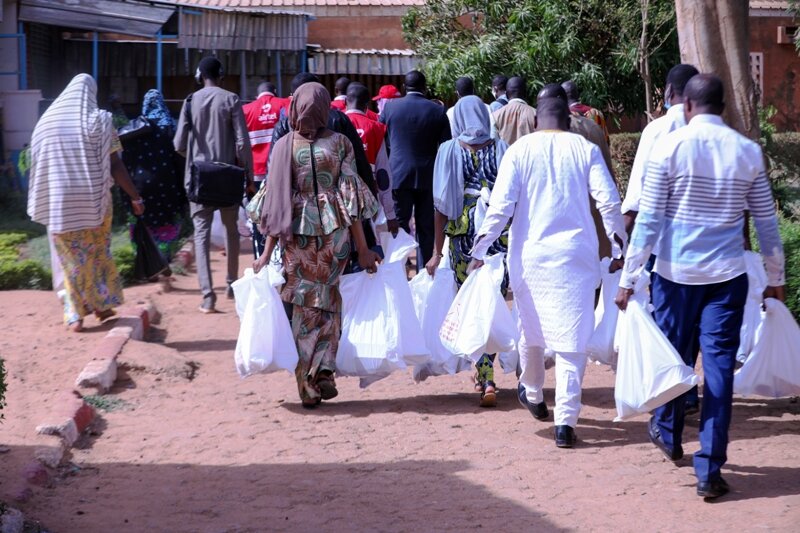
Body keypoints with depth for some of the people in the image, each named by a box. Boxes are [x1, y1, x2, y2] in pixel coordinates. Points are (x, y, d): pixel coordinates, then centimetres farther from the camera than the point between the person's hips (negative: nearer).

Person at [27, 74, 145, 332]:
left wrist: (42, 204, 19)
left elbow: (37, 165, 10)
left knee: (70, 257, 9)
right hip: (93, 200, -2)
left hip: (58, 202, 2)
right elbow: (115, 165, -9)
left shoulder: (46, 120, 6)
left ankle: (75, 314, 8)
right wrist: (135, 197, -3)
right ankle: (102, 304, 20)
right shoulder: (98, 120, -5)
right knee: (98, 252, 15)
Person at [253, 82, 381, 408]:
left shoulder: (285, 146, -2)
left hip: (298, 234, 0)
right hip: (334, 232, 0)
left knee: (305, 307, 9)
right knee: (329, 303, 13)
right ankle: (324, 370, -2)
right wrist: (362, 249, 1)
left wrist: (268, 252, 0)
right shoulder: (339, 143, -1)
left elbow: (277, 201, -4)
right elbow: (350, 199, -3)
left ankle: (308, 386, 9)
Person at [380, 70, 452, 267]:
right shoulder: (437, 111, -2)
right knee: (426, 228, 8)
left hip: (398, 175, 0)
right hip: (428, 177, 0)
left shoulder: (390, 107, -1)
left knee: (399, 224, 3)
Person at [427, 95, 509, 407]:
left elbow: (442, 204, -2)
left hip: (463, 232, 0)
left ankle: (483, 377, 14)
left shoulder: (449, 151, 0)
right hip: (500, 231, 0)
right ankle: (486, 378, -10)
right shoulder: (501, 149, 2)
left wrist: (437, 252, 1)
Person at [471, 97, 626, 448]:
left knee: (531, 328, 21)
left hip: (530, 253, 1)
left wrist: (480, 250, 1)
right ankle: (566, 422, -8)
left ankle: (532, 393, 42)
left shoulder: (520, 150, 2)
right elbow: (609, 202, -2)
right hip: (576, 254, -1)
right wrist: (619, 249, 8)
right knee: (572, 339, -1)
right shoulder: (586, 149, 3)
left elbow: (501, 206, -5)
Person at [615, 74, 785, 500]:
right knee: (719, 366, 1)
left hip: (676, 271, -1)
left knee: (672, 353, 18)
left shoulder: (670, 146, -6)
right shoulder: (748, 152, 2)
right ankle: (709, 471, -1)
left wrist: (629, 277, -3)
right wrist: (775, 279, 19)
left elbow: (649, 219, -7)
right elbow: (766, 222, 8)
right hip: (728, 274, 1)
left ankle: (669, 435, 39)